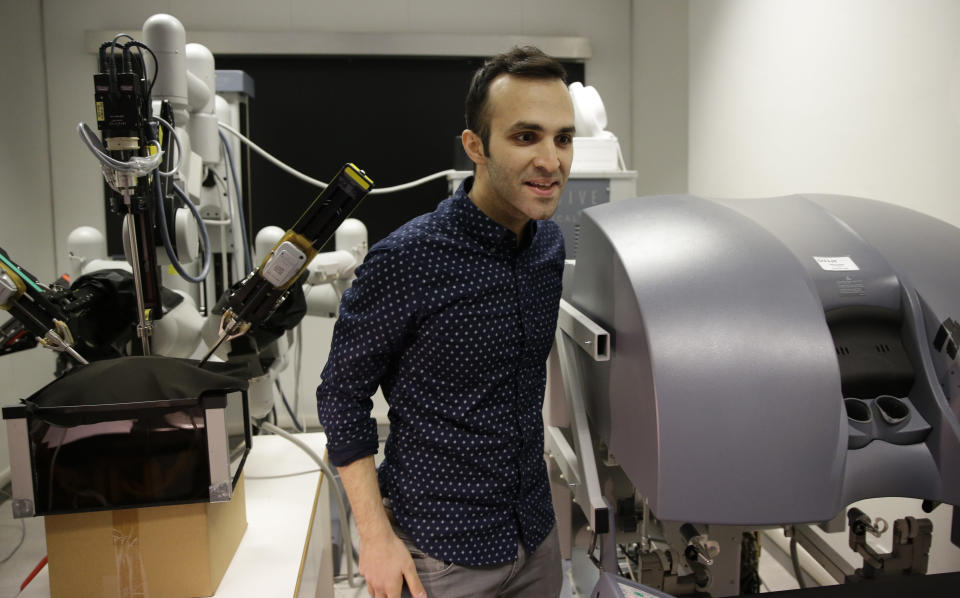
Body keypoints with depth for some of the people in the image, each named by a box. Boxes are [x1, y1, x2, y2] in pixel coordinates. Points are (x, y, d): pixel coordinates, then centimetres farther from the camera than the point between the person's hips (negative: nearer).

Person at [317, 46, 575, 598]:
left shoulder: (551, 242, -2)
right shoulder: (406, 260, -21)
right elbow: (343, 394, -12)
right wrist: (376, 537, -14)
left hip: (538, 531, 6)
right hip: (442, 550, -5)